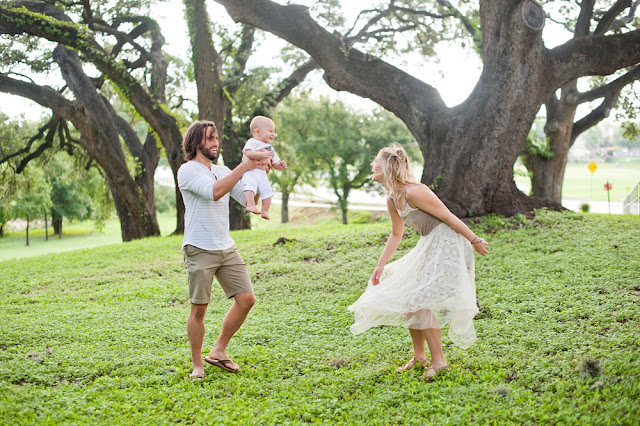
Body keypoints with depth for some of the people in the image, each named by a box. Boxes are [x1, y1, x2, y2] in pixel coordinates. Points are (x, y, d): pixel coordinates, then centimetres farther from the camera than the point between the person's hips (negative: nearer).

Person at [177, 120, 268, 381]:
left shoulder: (223, 172, 16)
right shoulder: (188, 171, -6)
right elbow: (214, 192, -22)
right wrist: (244, 167, -19)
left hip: (226, 248, 7)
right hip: (200, 249, -6)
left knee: (246, 298, 0)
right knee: (199, 309, -2)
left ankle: (218, 351, 15)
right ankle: (197, 364, 14)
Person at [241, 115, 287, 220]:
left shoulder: (270, 148, 24)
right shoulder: (252, 142, 1)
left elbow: (274, 164, 25)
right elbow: (249, 153, -19)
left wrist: (280, 165, 1)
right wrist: (262, 155, -31)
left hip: (262, 174, 6)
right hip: (250, 171, -6)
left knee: (267, 191, -6)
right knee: (250, 187, -30)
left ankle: (265, 210, 5)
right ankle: (250, 205, -38)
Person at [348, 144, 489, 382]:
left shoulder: (413, 192, -21)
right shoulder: (392, 200, 8)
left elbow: (448, 217, -17)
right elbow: (396, 234, 18)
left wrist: (475, 241, -12)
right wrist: (381, 265, 16)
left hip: (447, 243, -9)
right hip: (430, 246, 9)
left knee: (419, 300, -11)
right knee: (406, 298, 9)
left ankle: (438, 361, 0)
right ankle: (419, 357, 22)